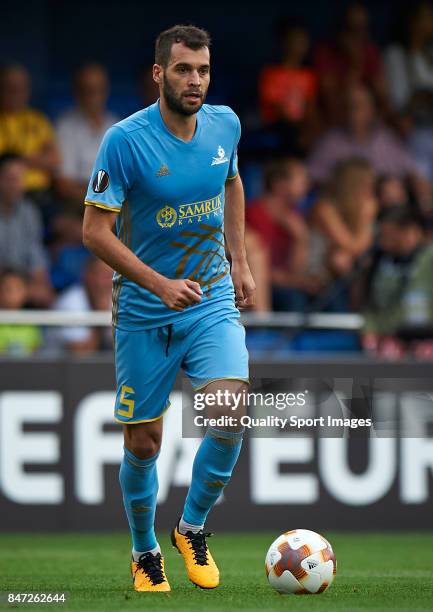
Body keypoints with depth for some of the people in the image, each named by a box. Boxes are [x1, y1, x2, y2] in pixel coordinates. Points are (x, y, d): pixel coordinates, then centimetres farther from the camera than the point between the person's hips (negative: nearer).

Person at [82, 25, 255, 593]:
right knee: (143, 443, 4)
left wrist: (239, 261, 14)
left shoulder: (225, 125, -3)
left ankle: (193, 527, 5)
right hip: (143, 311, -3)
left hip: (213, 299, 3)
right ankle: (145, 554, 29)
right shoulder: (125, 140, -17)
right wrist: (162, 286, -23)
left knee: (230, 414, -19)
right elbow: (95, 231, -16)